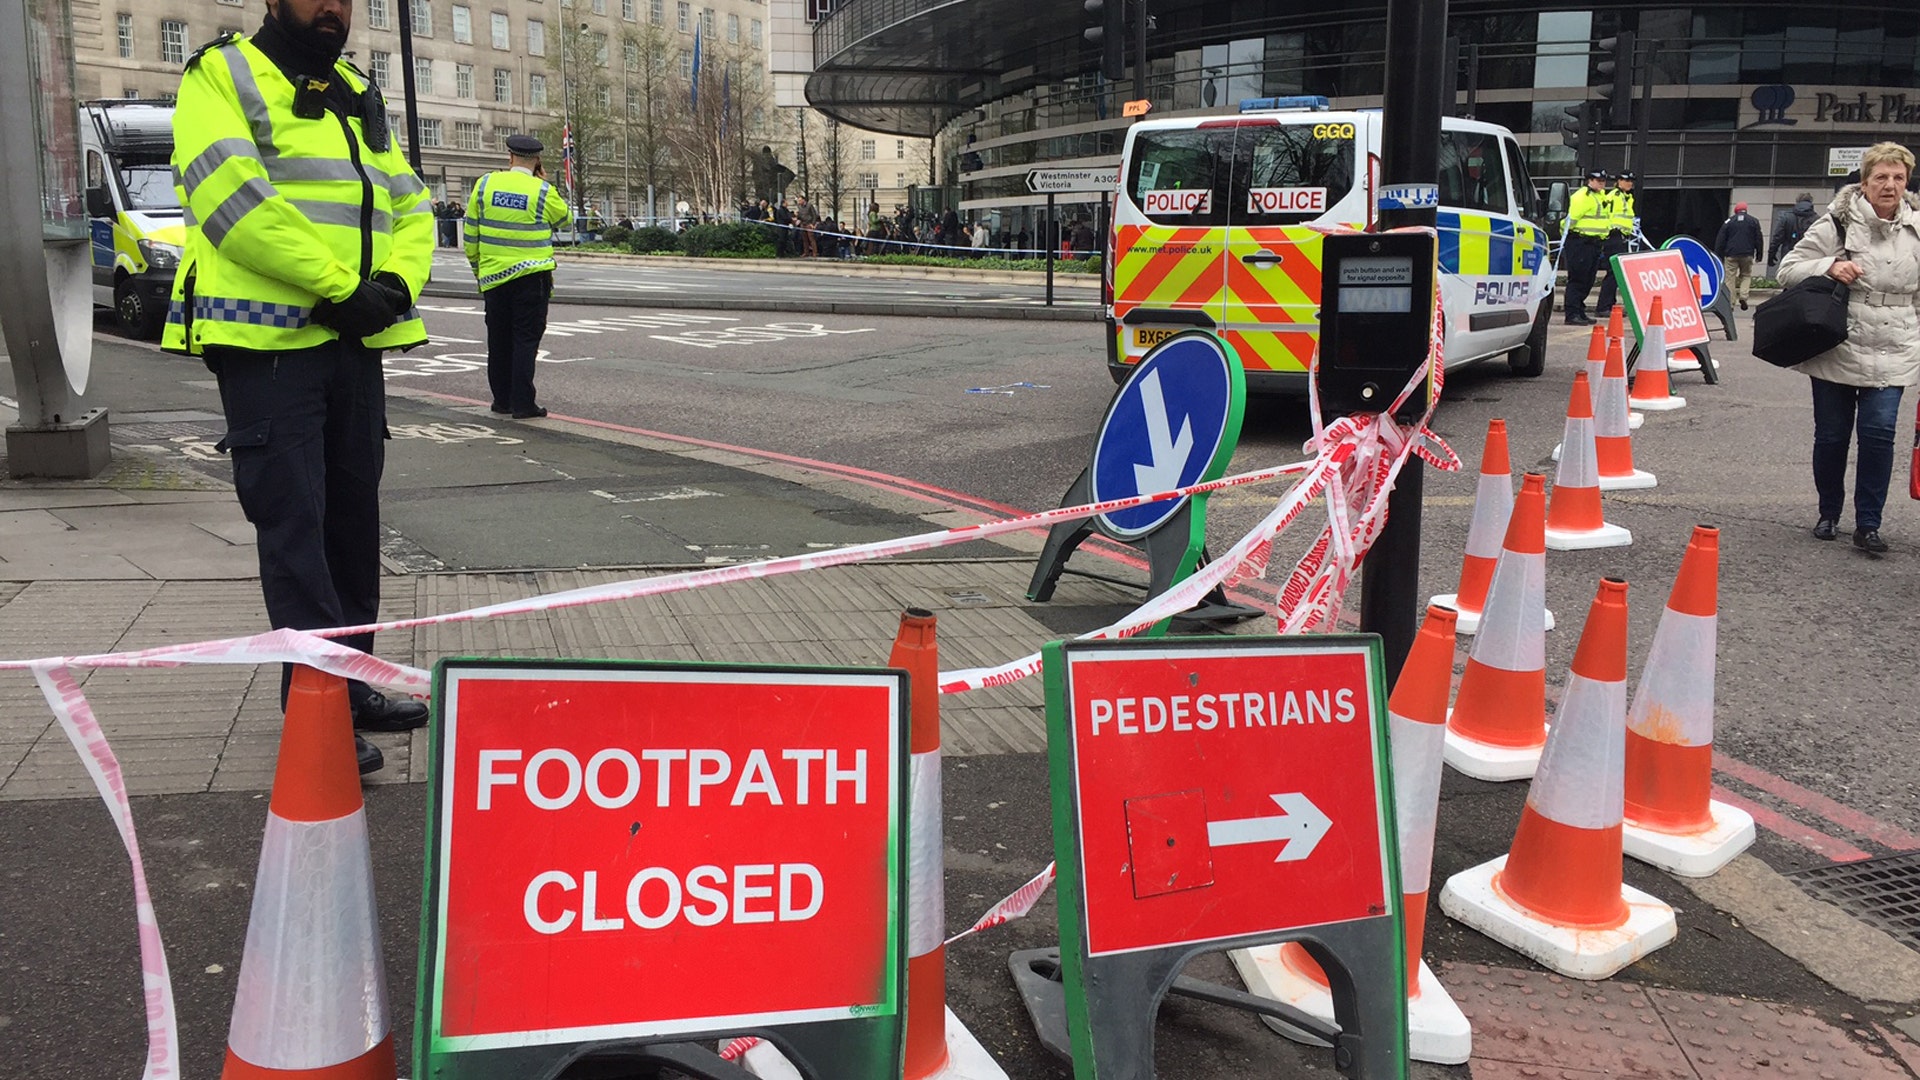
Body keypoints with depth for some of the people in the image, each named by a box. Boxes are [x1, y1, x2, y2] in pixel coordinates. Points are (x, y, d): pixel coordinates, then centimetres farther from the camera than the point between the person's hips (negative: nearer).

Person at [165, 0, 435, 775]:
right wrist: (338, 286, -18)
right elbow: (232, 195, -16)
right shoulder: (223, 78, -1)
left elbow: (409, 205, 16)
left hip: (354, 342, 7)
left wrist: (397, 283, -4)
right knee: (294, 523, -8)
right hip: (268, 340, -7)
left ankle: (351, 681, 21)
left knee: (352, 515, 11)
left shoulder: (359, 97, 21)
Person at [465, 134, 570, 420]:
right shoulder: (543, 191, -8)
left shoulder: (485, 184, 1)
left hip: (493, 275, 3)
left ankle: (502, 399, 21)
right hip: (532, 276, -3)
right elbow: (564, 218, 11)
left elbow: (471, 232, 6)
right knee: (526, 338, 0)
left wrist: (477, 266, 18)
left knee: (498, 339, 13)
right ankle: (522, 402, -4)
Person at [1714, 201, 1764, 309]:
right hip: (1747, 254, 1)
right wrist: (1759, 254, 13)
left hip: (1731, 255, -1)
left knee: (1730, 277, 1)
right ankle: (1743, 296, -9)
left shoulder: (1728, 221, 6)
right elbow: (1758, 239, 7)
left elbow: (1720, 240, 4)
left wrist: (1717, 256, 7)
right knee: (1746, 275, 13)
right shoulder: (1754, 222, 8)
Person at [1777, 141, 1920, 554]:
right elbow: (1788, 269, -3)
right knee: (1831, 435, 6)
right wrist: (1829, 267, -21)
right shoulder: (1838, 223, -6)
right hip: (1837, 350, -2)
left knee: (1879, 432, -10)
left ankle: (1867, 525, -1)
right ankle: (1828, 514, 26)